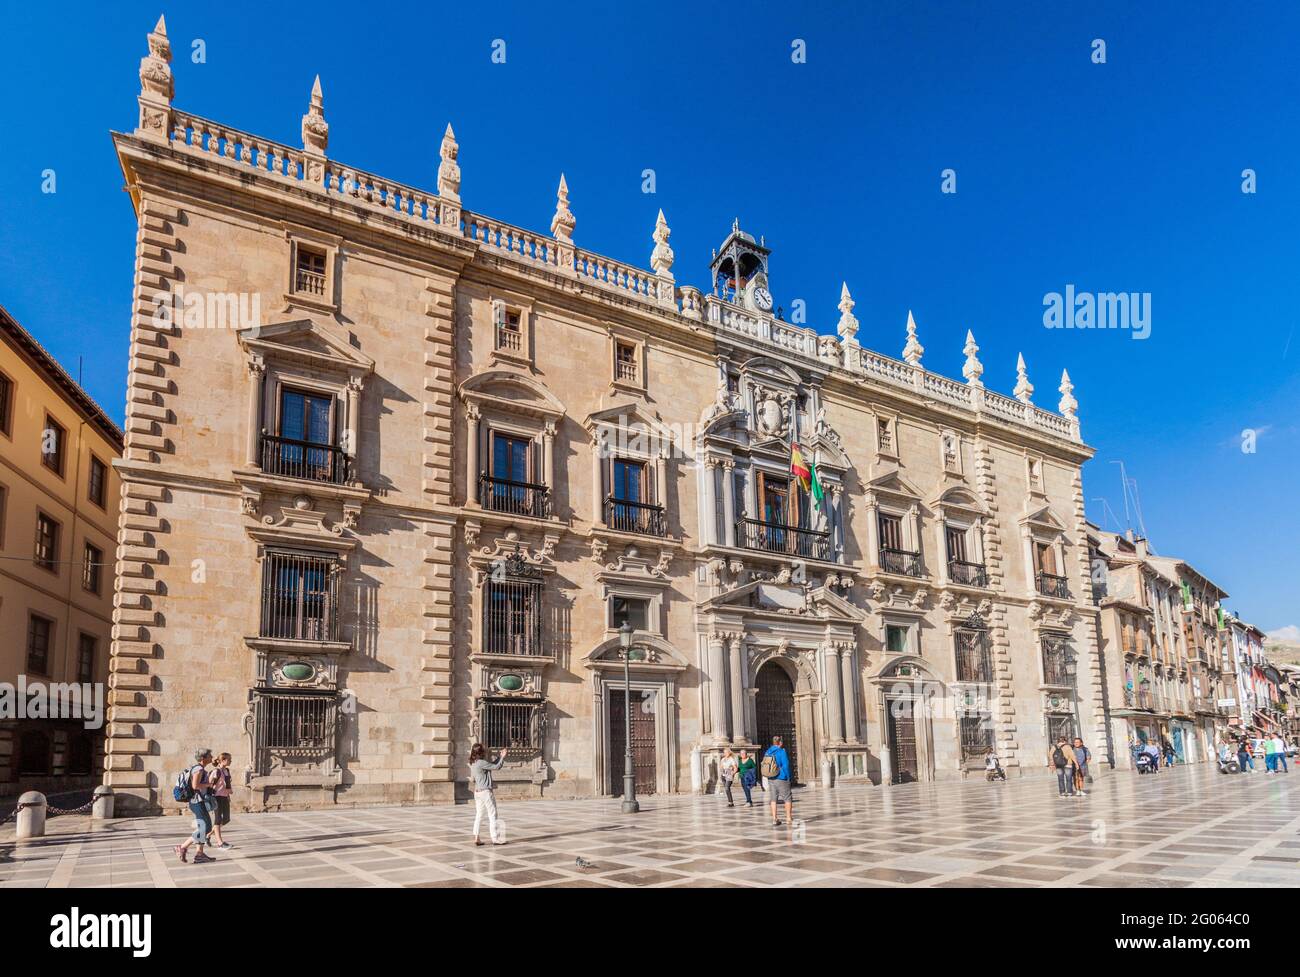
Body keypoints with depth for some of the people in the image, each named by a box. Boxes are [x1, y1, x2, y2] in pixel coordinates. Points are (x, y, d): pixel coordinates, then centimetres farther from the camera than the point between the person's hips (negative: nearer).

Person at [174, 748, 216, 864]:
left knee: (202, 828, 13)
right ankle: (182, 848, -3)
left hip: (197, 802, 11)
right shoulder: (199, 769, -15)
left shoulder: (198, 768, 15)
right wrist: (209, 784, -14)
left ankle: (200, 854, 15)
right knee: (204, 829, -8)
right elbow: (195, 785, -26)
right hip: (198, 802, -11)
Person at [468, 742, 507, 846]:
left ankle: (476, 838, 9)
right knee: (492, 815, 1)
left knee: (479, 815, 11)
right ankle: (495, 838, 4)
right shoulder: (481, 763, -18)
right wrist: (502, 758, 0)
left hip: (477, 792, 8)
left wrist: (498, 758, 19)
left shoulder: (473, 764, 9)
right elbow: (496, 767, -13)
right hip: (486, 792, -8)